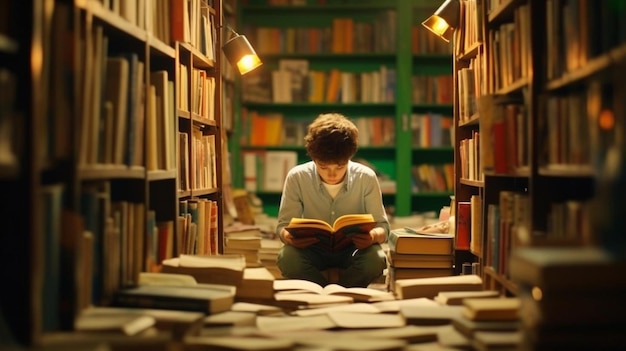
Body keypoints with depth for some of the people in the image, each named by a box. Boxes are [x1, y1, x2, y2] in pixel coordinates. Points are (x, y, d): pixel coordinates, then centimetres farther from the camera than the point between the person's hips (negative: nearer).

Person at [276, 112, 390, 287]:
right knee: (287, 257, -32)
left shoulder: (366, 177, -13)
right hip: (312, 250, 0)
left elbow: (382, 226, -7)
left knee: (375, 259, -33)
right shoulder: (296, 177, -13)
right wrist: (289, 236, -33)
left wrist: (373, 236, -33)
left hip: (353, 249, 0)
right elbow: (284, 224, -7)